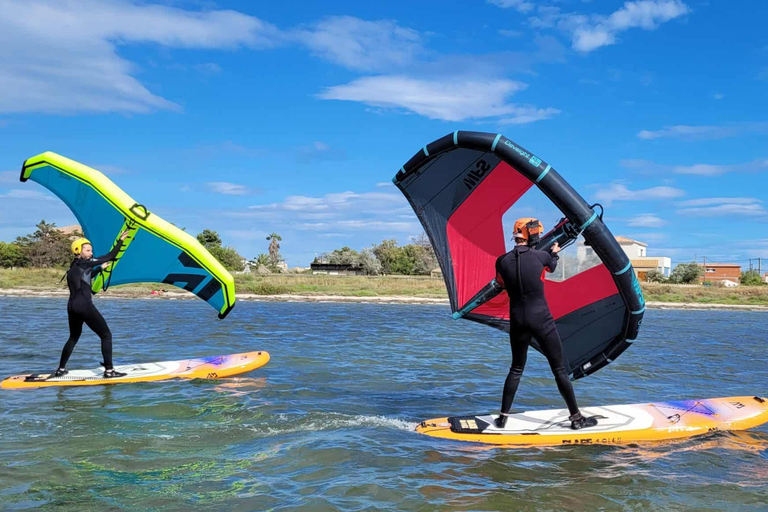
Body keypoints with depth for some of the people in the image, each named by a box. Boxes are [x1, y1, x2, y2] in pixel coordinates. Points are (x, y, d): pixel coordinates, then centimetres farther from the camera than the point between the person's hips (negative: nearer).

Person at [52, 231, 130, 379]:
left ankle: (60, 369, 28)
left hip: (72, 306, 9)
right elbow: (110, 256, -6)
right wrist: (121, 240, 1)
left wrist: (100, 268, 43)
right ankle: (109, 371, -5)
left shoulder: (73, 268, 17)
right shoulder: (85, 263, -6)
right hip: (85, 306, -9)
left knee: (74, 337, 26)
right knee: (106, 335, -1)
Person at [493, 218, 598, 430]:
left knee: (516, 369, 18)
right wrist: (554, 252, 37)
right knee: (559, 369, 7)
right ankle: (576, 417, 14)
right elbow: (552, 267, 17)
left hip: (517, 321, 3)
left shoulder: (502, 261, -3)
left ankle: (503, 417, 17)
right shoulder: (541, 256, -8)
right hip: (541, 319, -3)